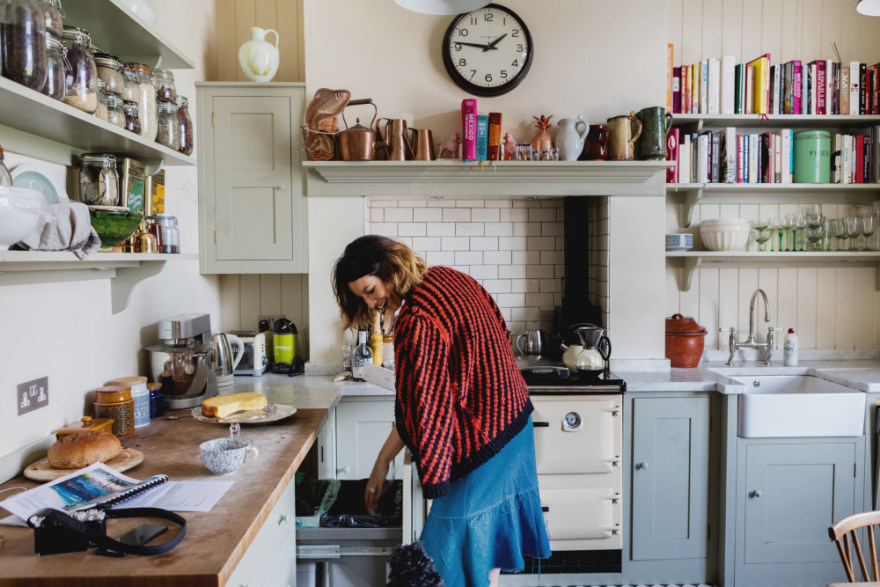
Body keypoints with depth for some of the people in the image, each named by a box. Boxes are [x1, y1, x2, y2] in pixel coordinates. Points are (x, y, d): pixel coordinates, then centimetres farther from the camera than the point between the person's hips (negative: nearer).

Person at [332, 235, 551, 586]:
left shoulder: (417, 321, -26)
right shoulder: (448, 278, 2)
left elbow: (419, 407, -22)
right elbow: (501, 331, 11)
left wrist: (382, 462, -10)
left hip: (481, 438, -10)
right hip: (513, 414, 10)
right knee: (490, 526, 21)